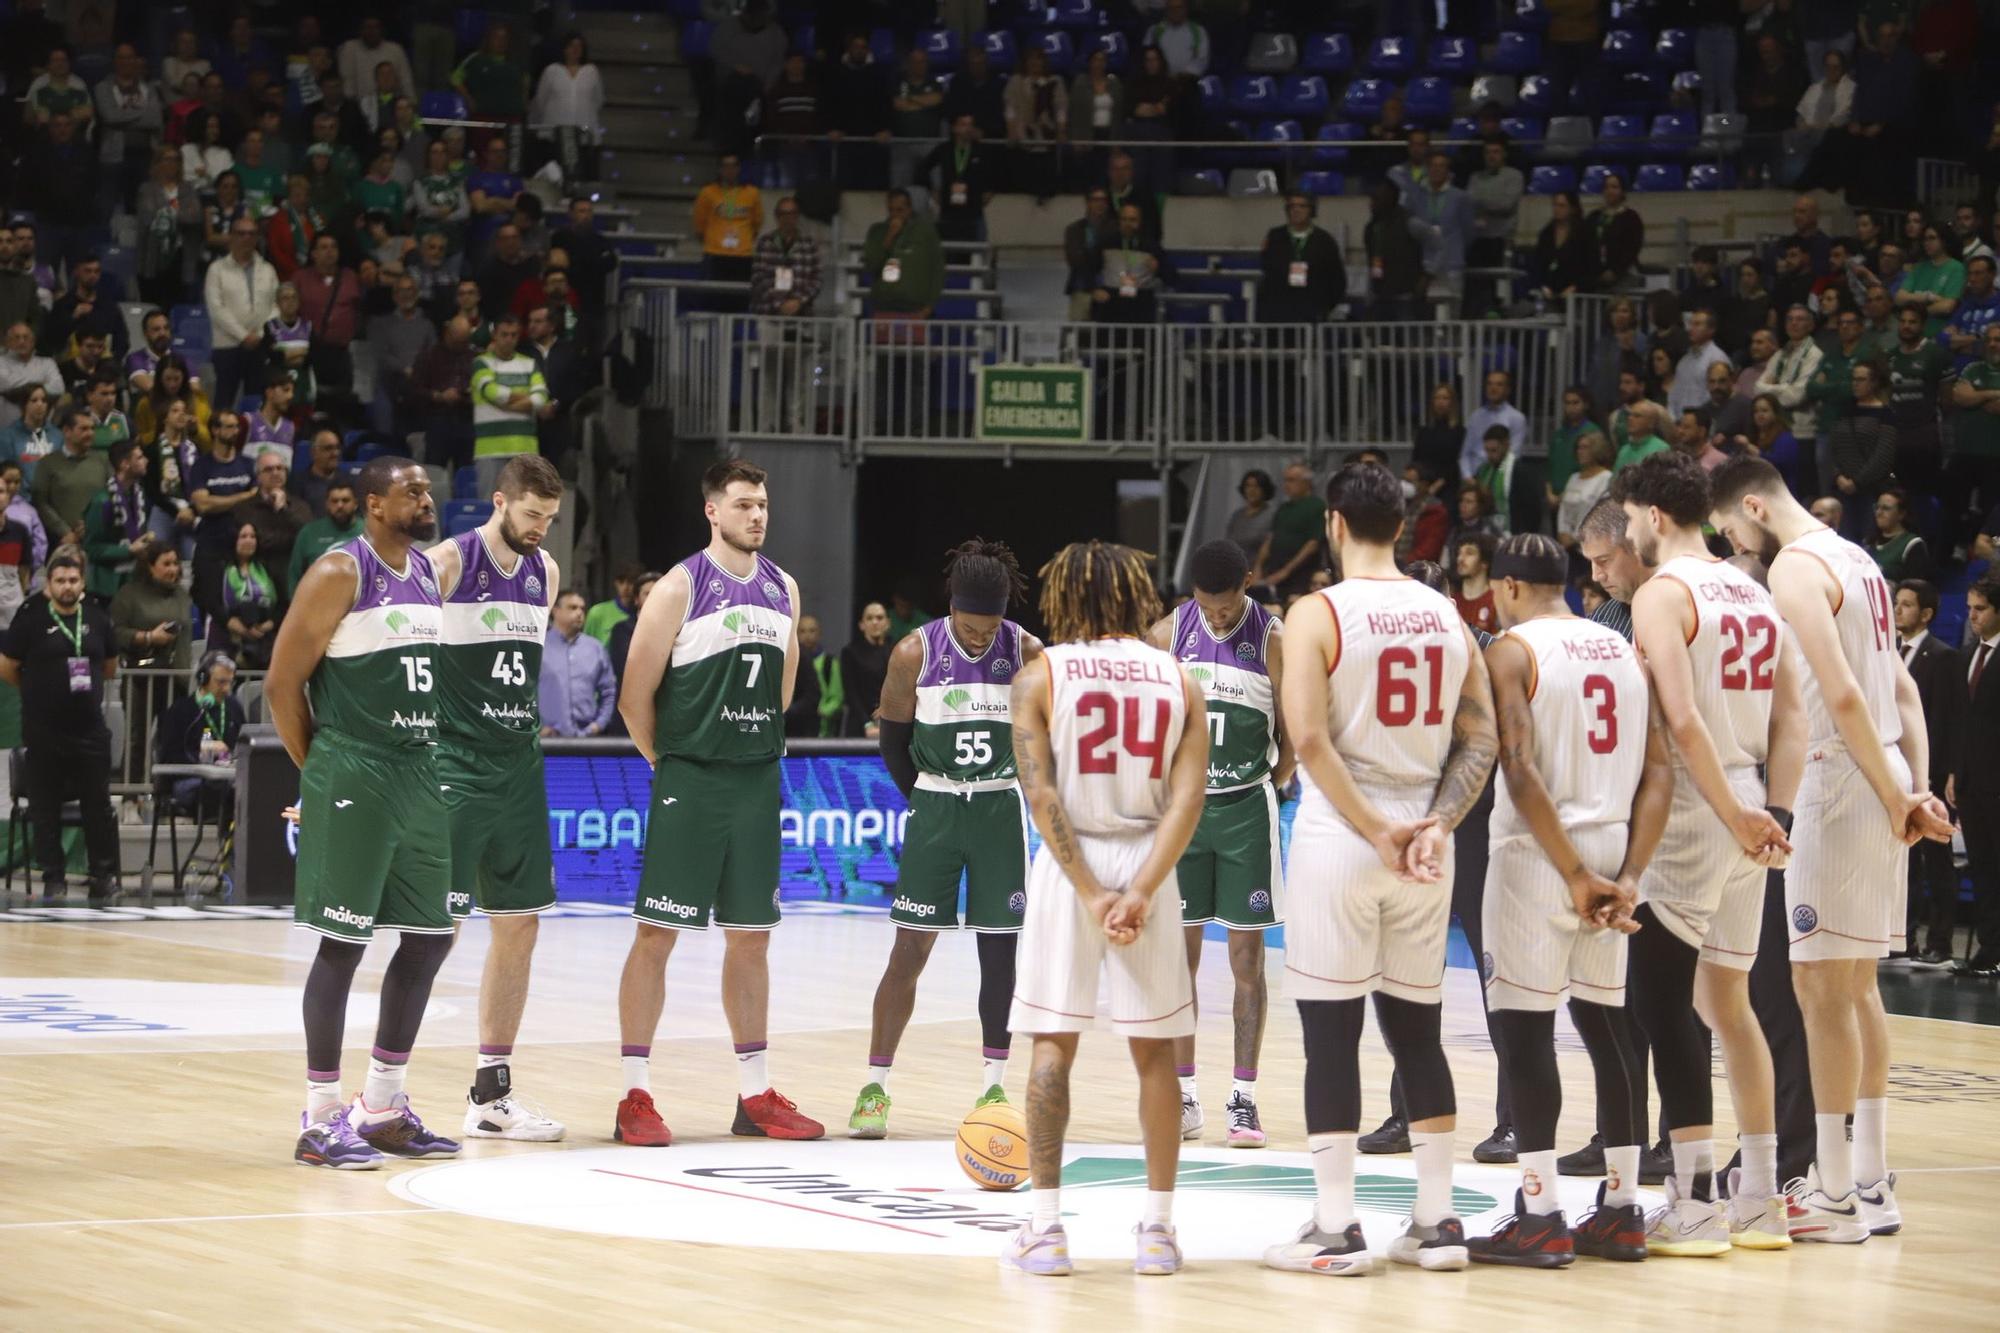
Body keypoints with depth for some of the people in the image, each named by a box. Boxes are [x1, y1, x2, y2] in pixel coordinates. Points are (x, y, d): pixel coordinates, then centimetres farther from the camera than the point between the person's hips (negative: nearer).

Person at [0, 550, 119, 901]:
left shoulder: (97, 618, 6)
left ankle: (104, 875, 12)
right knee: (45, 809, 3)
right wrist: (38, 690, 10)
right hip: (43, 732, -2)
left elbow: (110, 665, 20)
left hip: (90, 727, 2)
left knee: (98, 805, 3)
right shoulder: (31, 619, -5)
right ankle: (53, 878, 11)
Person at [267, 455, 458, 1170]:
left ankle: (383, 1108, 21)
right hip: (354, 780, -8)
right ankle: (321, 1121, 1)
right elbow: (282, 682, -10)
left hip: (422, 777, 8)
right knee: (343, 943, -5)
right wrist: (317, 773, -5)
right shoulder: (339, 574, -10)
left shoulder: (432, 575, 13)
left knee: (430, 938, 10)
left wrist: (432, 759, 14)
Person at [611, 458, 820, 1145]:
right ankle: (635, 1096, 0)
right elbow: (636, 695, -7)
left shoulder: (783, 589, 9)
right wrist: (667, 761, 1)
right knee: (656, 933, -4)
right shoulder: (681, 586, -9)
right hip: (689, 782, -6)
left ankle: (755, 1095, 16)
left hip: (758, 780, 6)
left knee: (751, 936, 10)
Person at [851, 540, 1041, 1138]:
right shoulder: (914, 653, -10)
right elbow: (893, 737, 3)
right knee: (910, 948, -2)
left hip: (1000, 808, 1)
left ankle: (993, 1084, 12)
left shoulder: (1028, 654, -8)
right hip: (934, 804, -1)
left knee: (1000, 946, 2)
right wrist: (925, 800, 3)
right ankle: (875, 1085, 3)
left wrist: (1026, 791, 4)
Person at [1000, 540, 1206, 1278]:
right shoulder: (1177, 680, 6)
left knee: (1053, 1043, 5)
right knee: (1154, 1050, 7)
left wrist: (1091, 893, -12)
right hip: (1147, 863, 2)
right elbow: (1186, 797, -7)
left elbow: (1042, 794, -10)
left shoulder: (1041, 676, 0)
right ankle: (1157, 1229, 7)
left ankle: (1045, 1226, 0)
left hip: (1070, 863, -1)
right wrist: (1142, 890, -14)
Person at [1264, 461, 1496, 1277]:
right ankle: (1436, 1223, 13)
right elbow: (1481, 738, 3)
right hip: (1424, 839, 5)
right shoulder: (1447, 617, 8)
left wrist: (1375, 830, -16)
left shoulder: (1318, 614, -8)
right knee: (1417, 1031, 12)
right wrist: (1434, 825, -5)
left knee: (1330, 1034, 0)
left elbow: (1309, 737, -18)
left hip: (1339, 839, -5)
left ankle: (1334, 1230, 0)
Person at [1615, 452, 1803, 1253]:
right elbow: (1791, 718, 11)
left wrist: (1734, 817, -18)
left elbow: (1683, 719, -21)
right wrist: (1773, 811, 5)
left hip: (1693, 814, -8)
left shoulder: (1663, 592, -11)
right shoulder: (1752, 593, 15)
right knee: (1726, 999, 16)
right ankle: (1759, 1201, 17)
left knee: (1661, 998, -4)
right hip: (1746, 814, 8)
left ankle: (1693, 1207, -7)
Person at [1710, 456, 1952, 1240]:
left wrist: (1892, 799, -17)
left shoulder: (1794, 567, -12)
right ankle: (1872, 1181, 17)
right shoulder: (1856, 560, 18)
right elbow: (1903, 689, 16)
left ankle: (1835, 1194, -4)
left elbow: (1842, 694, -21)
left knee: (1820, 984, -5)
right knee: (1856, 984, 14)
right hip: (1883, 773, 9)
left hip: (1842, 779, -9)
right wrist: (1917, 790, 9)